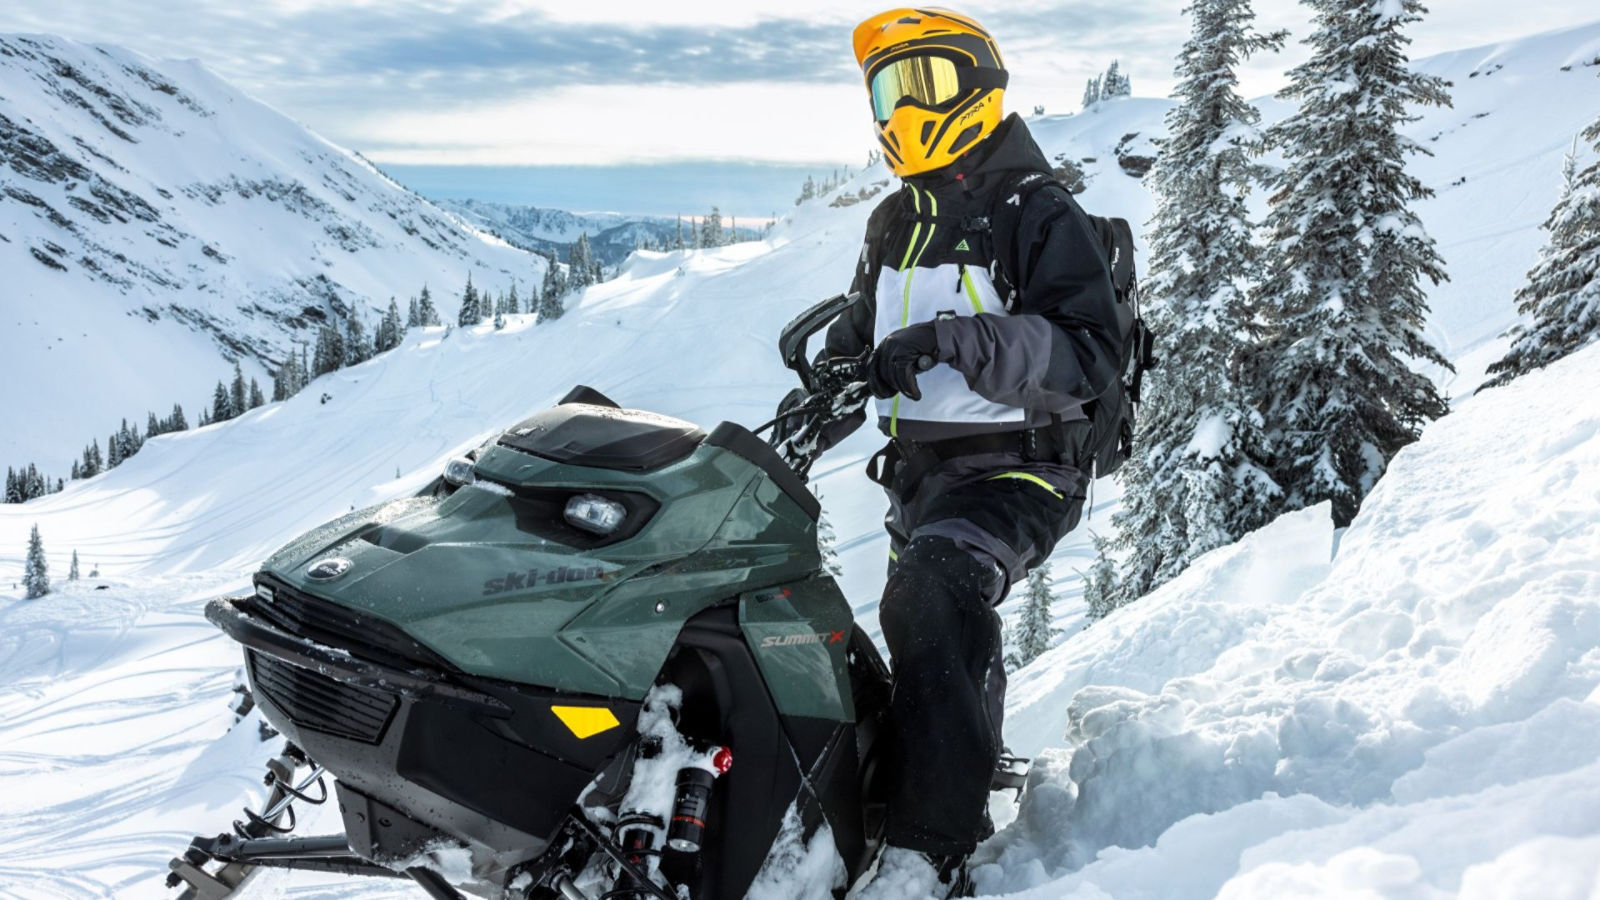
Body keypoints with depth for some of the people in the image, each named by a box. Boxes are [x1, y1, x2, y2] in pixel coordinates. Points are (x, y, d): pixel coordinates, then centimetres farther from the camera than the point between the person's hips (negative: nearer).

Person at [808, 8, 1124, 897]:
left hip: (1017, 470, -8)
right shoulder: (894, 225, 13)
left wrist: (958, 336, -31)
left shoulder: (1040, 216, -9)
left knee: (928, 599, -33)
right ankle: (963, 801, 45)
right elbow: (859, 335, 25)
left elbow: (1088, 358, -19)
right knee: (947, 652, 20)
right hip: (918, 471, 8)